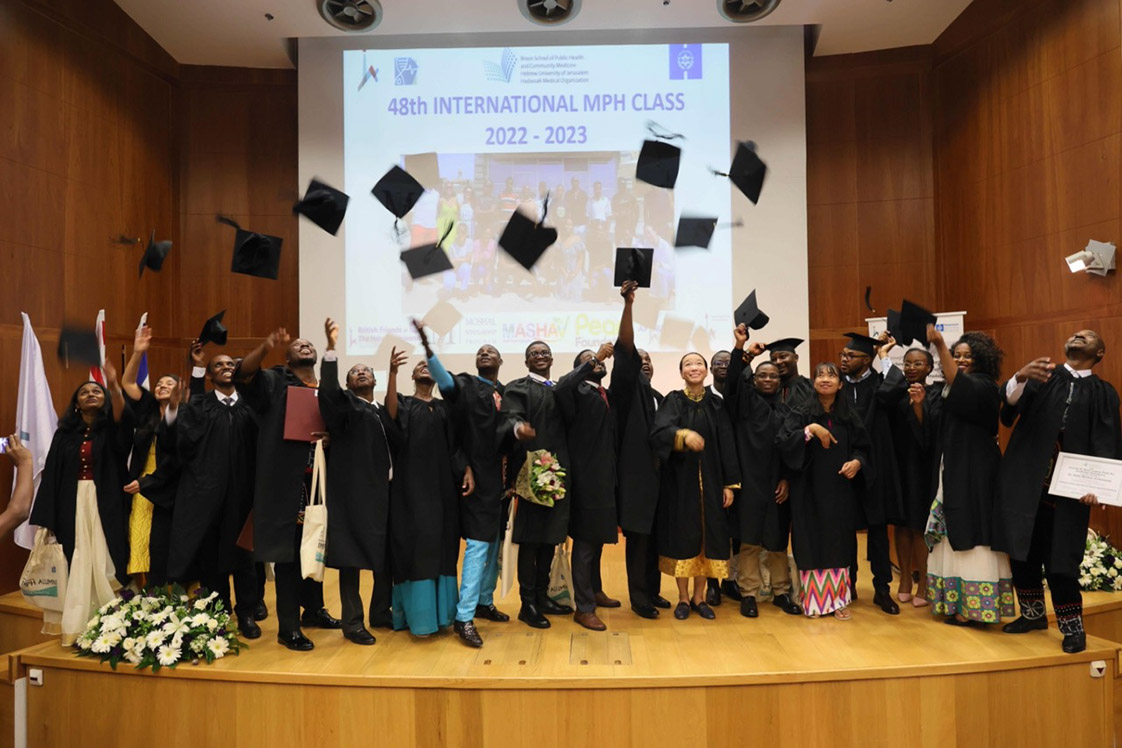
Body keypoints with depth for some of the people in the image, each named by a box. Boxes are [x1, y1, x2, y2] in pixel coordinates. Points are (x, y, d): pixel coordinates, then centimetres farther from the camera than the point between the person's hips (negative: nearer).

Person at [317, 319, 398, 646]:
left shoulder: (384, 410, 18)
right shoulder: (345, 405, 1)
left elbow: (397, 438, 8)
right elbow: (328, 389, -17)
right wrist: (331, 348, -28)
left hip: (384, 489, 6)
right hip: (354, 491, -6)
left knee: (387, 553, 11)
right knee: (352, 556, -1)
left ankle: (381, 612, 26)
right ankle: (352, 622, 8)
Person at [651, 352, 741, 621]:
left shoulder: (716, 404, 6)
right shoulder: (673, 401, -1)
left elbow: (727, 445, 4)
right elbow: (658, 434, -18)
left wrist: (729, 483, -2)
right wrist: (683, 435, -38)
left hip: (710, 481, 2)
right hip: (680, 480, -2)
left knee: (707, 536, 6)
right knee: (682, 536, 2)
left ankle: (699, 597, 19)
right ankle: (683, 598, 15)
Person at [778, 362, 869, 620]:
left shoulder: (849, 415, 7)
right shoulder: (801, 413, -3)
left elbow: (863, 446, 12)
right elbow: (783, 442, -15)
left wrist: (857, 462, -8)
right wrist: (810, 430, -25)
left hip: (840, 490, 3)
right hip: (809, 490, -3)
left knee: (838, 543, 6)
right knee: (812, 543, 0)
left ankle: (838, 599, 16)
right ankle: (814, 600, 10)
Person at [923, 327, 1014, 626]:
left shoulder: (982, 386, -10)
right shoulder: (947, 390, 14)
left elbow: (958, 385, -33)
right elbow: (931, 430, 15)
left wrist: (938, 344, -42)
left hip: (975, 473, -8)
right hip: (952, 470, 8)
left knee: (969, 535, -5)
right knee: (956, 536, 10)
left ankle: (972, 607, 2)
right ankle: (958, 603, 17)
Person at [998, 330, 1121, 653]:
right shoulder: (1042, 377, 8)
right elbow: (1009, 408, -9)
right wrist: (1020, 377, -31)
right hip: (1027, 480, 1)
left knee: (1061, 558, 0)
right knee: (1024, 551, 7)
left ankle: (1072, 626, 17)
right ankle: (1033, 613, 25)